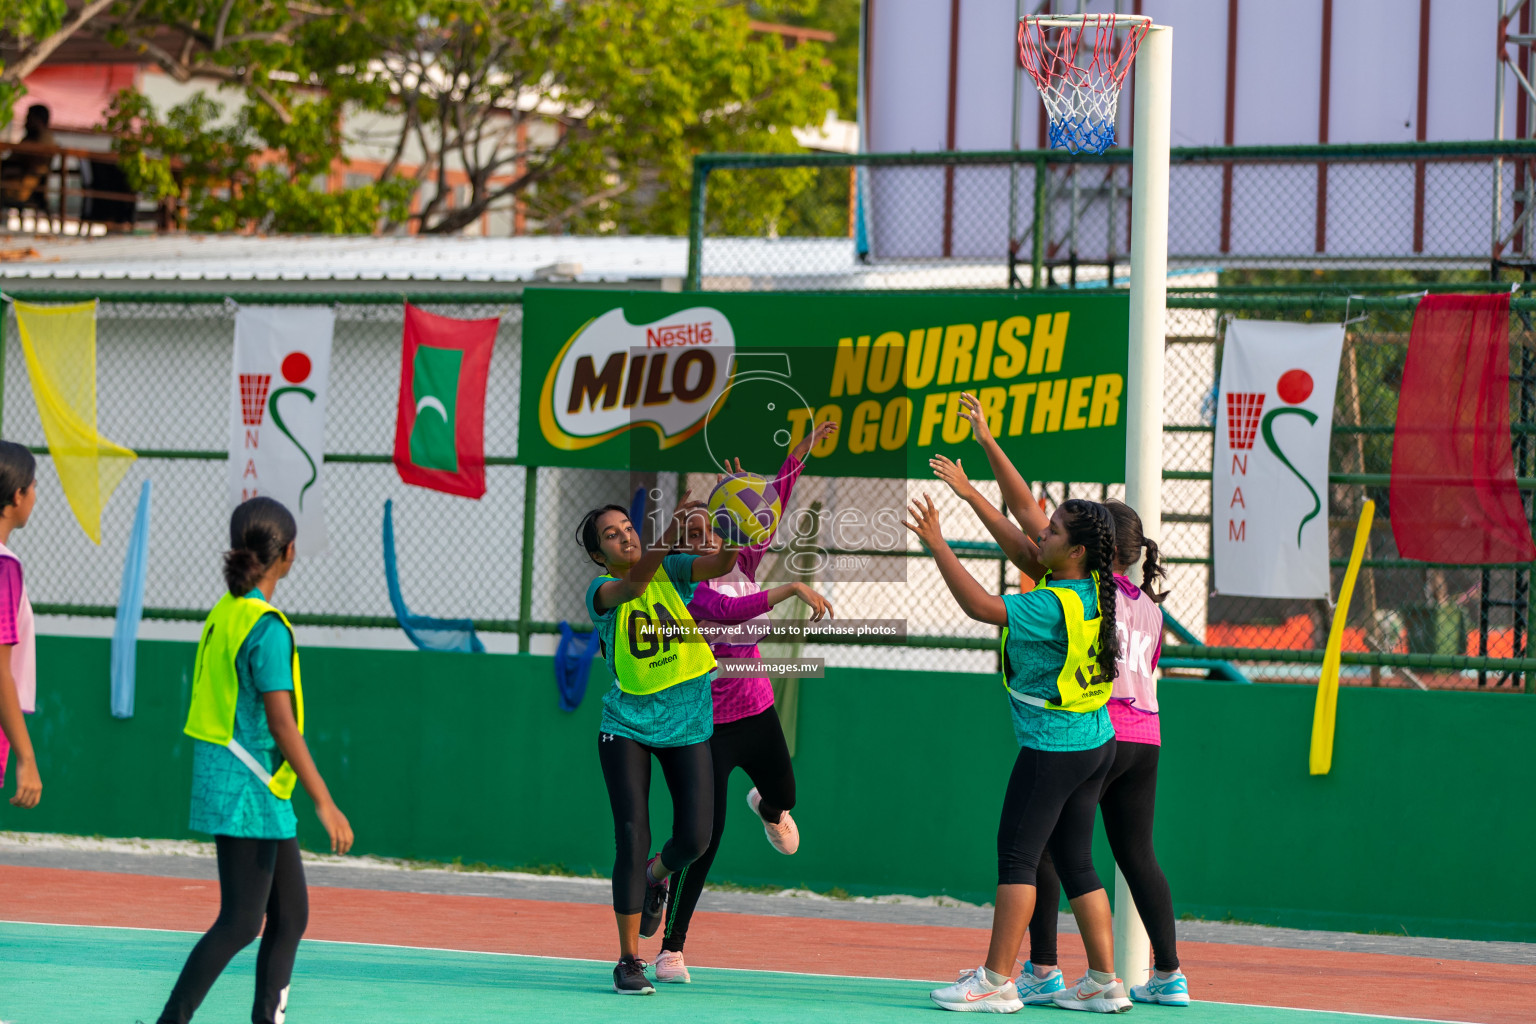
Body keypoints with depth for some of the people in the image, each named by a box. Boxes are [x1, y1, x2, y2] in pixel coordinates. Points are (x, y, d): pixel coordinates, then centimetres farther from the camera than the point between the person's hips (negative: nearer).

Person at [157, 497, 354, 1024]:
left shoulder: (224, 614, 11)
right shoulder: (267, 628, -17)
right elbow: (282, 724, -20)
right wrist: (324, 802, -19)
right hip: (248, 790, -9)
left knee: (290, 915, 10)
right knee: (240, 922, -7)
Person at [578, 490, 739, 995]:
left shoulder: (670, 570, -1)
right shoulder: (601, 592, -10)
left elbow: (719, 565, -19)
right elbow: (632, 585, -33)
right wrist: (670, 534, -49)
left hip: (686, 724, 3)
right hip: (627, 726, -3)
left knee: (694, 839, -4)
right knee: (633, 838, -10)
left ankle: (658, 876, 34)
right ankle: (628, 961, -1)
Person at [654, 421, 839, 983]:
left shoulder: (742, 564, 0)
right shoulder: (689, 585, -18)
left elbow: (771, 509, -5)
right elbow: (729, 611, -37)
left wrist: (802, 451, -11)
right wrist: (793, 589, -41)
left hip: (757, 712, 7)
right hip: (708, 721, -7)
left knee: (783, 796, 28)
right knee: (704, 837, -12)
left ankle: (766, 806, 69)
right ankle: (671, 949, -6)